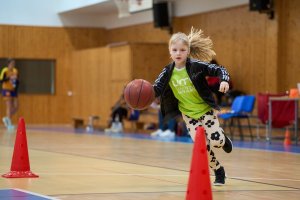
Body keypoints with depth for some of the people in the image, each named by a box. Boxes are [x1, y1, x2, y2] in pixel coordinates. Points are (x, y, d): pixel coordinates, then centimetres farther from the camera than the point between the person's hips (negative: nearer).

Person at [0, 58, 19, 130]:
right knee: (9, 106, -11)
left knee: (15, 107, 1)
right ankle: (9, 124, -9)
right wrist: (9, 78, -27)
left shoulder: (15, 71, 7)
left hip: (13, 90, 6)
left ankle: (7, 118, 21)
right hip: (6, 90, -6)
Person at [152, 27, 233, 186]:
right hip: (188, 114, 2)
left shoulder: (197, 65, -17)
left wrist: (224, 81, -34)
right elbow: (156, 89, -10)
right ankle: (219, 172, 17)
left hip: (206, 109, -2)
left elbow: (219, 70, -14)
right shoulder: (168, 72, -8)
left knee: (215, 141, -10)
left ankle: (224, 139, 30)